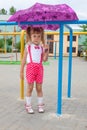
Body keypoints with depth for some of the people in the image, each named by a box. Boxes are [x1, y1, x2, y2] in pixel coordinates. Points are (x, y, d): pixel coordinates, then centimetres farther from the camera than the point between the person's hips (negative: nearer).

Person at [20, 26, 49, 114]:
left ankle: (40, 105, 19)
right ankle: (28, 105, 14)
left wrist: (46, 50, -13)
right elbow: (24, 59, 3)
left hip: (39, 68, 2)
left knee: (39, 88, 8)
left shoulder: (42, 47, 6)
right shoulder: (28, 46, 2)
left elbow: (44, 59, -1)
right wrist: (21, 71, 2)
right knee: (30, 87, 3)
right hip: (30, 67, -2)